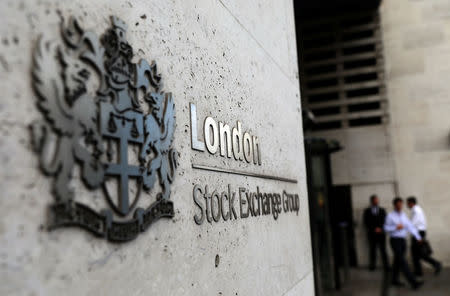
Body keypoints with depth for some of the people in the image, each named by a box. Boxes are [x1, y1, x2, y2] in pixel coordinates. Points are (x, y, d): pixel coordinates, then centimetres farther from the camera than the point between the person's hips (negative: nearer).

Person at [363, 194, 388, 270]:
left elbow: (385, 221, 7)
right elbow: (366, 222, 1)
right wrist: (374, 229, -9)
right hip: (371, 233, -1)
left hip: (381, 232, 1)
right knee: (372, 249, -1)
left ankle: (386, 265, 2)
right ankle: (372, 266, 3)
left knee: (383, 249, -2)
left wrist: (380, 228, -7)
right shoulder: (367, 211, 7)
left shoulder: (382, 210, 13)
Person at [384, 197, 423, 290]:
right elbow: (386, 228, -6)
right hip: (395, 240, -6)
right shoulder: (390, 216, -8)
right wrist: (396, 227, -20)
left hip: (403, 240, 6)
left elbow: (410, 226, 2)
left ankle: (395, 280, 25)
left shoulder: (404, 215, 8)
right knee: (402, 262, -10)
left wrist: (418, 237, -5)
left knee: (398, 261, 13)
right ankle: (413, 282, -14)